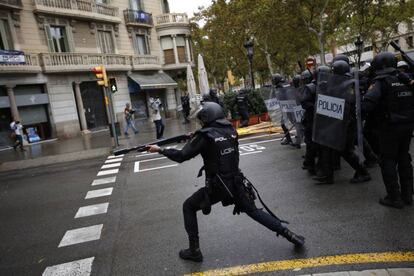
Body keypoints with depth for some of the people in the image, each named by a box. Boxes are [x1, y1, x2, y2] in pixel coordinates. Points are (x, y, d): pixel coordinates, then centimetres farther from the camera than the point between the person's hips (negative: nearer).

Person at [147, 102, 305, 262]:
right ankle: (291, 236, 24)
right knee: (254, 211, 24)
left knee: (188, 207, 16)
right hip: (236, 183, 6)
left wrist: (160, 150, 0)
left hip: (216, 187, -5)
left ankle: (194, 251, 18)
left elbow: (182, 156, -12)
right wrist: (195, 138, 15)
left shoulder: (205, 135, -14)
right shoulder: (231, 131, 2)